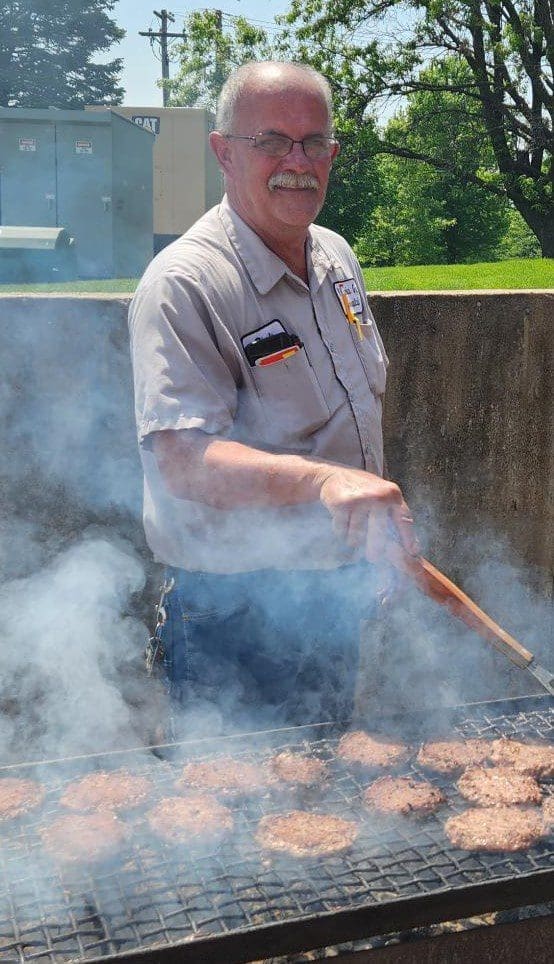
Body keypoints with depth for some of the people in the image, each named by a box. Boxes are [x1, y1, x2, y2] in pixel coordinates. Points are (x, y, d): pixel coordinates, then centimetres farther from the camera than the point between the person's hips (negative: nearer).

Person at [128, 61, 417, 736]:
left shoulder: (337, 257, 5)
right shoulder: (183, 284, -21)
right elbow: (179, 457, -31)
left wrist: (379, 530, 18)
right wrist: (322, 479, -45)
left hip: (336, 594, 8)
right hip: (235, 614, -7)